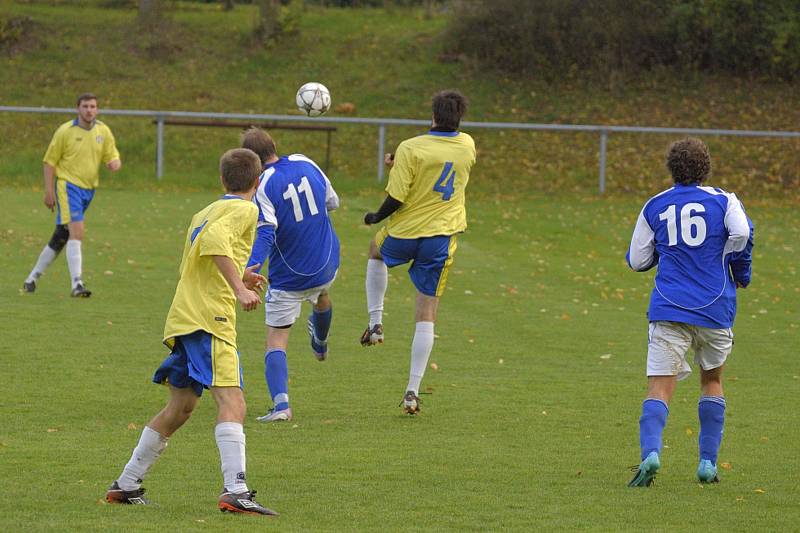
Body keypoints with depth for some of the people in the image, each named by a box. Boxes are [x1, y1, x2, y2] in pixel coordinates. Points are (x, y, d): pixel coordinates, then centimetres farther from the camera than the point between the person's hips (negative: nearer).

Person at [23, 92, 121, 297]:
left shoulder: (103, 131, 5)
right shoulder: (65, 131, -7)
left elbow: (113, 156, 11)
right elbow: (50, 161, -1)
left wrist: (114, 163, -14)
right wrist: (49, 191, -7)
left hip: (88, 189, 6)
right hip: (68, 186, -6)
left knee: (61, 237, 12)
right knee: (77, 232, -21)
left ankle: (33, 278, 26)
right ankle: (77, 284, -25)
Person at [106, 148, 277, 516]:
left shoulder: (204, 213, 24)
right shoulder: (244, 210, -2)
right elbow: (214, 240, -22)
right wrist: (240, 289, -26)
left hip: (183, 318, 9)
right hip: (209, 319, -9)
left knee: (181, 406, 20)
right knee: (231, 401, -18)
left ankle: (126, 485, 27)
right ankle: (235, 490, -33)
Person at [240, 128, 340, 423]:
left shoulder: (263, 186, -21)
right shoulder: (305, 163, -4)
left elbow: (266, 235, -31)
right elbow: (332, 202, 10)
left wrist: (250, 268, -41)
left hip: (288, 278, -6)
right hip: (327, 267, 6)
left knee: (276, 342, 1)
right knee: (321, 295, 40)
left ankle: (281, 404, -16)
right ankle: (320, 343, 68)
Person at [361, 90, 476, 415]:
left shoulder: (410, 149, -18)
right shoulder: (467, 146, -1)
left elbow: (396, 199, -19)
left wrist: (376, 217, 1)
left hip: (405, 233, -3)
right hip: (442, 237, 3)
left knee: (375, 251, 35)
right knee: (426, 316, 7)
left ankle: (375, 324, 24)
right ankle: (413, 391, 2)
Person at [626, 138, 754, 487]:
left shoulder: (654, 206, 8)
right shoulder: (723, 200, 3)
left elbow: (636, 261, 10)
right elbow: (742, 233, -16)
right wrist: (741, 274, 1)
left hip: (668, 310, 0)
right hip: (715, 310, 0)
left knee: (659, 388, -6)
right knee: (712, 380, 22)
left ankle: (650, 452, -31)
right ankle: (708, 462, 16)